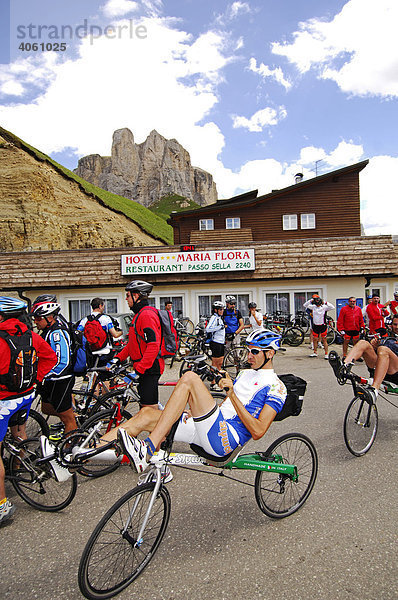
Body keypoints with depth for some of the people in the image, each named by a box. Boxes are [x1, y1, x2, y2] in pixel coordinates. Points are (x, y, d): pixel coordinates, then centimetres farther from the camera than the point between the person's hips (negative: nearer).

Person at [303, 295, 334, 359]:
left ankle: (326, 354, 4)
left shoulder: (324, 307, -7)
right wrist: (310, 301, -4)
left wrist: (325, 303, -21)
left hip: (323, 326, -4)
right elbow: (305, 305, 10)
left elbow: (332, 307, -18)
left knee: (324, 340, -1)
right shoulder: (313, 307, 5)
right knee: (315, 339, 11)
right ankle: (315, 353, 24)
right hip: (315, 326, 4)